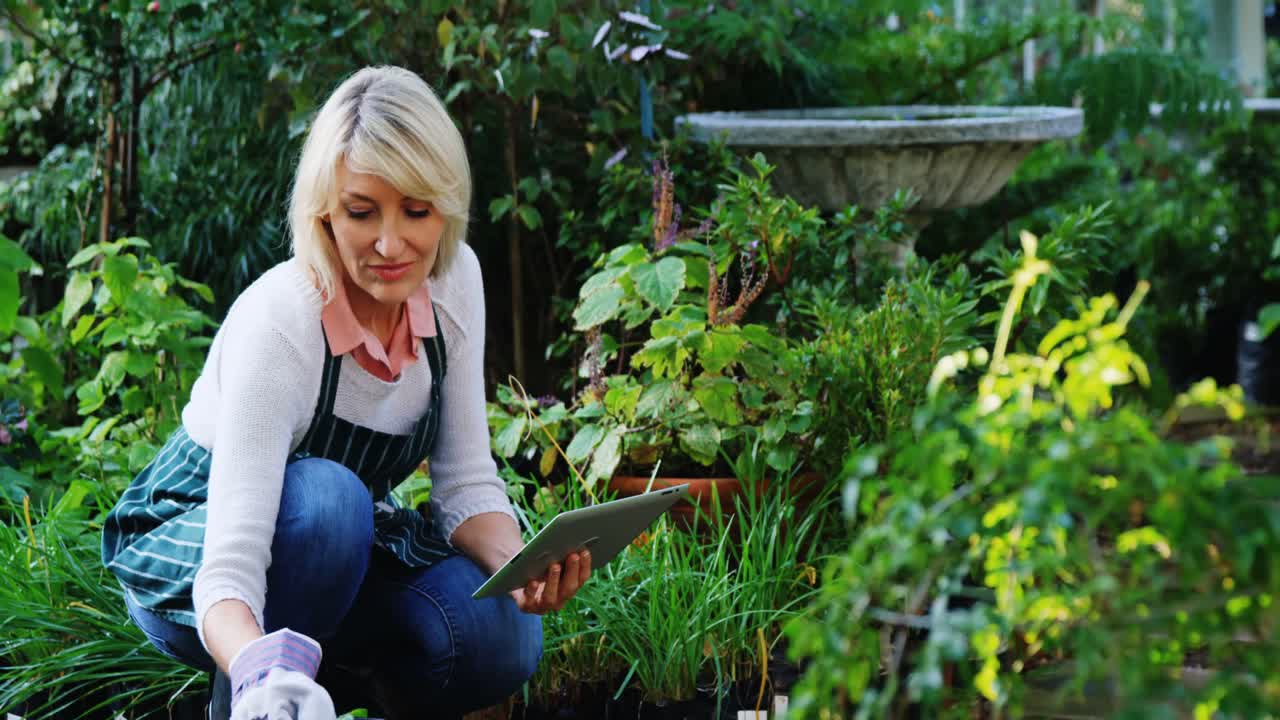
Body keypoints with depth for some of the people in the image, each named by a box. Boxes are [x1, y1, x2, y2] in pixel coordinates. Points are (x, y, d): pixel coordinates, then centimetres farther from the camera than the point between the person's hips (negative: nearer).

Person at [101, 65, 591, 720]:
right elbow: (227, 572, -40)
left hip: (338, 544, 5)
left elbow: (465, 480, -8)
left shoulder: (454, 279, -14)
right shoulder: (276, 322, -33)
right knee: (328, 496, -38)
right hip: (185, 551, -5)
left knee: (504, 638, -24)